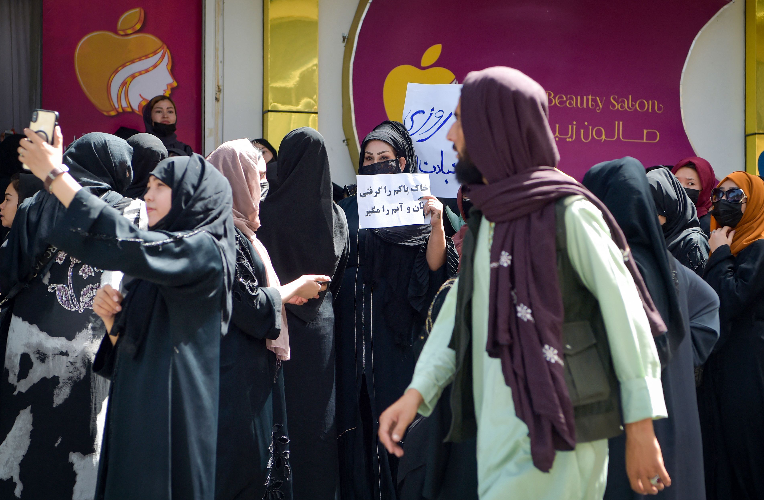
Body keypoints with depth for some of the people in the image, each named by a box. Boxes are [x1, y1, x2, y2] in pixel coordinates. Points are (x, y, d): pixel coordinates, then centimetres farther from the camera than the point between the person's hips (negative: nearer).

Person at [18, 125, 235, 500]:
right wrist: (112, 318, -3)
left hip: (169, 420, -8)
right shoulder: (157, 263, 16)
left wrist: (54, 174, -22)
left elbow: (126, 244, -25)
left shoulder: (203, 251, -10)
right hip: (135, 412, 8)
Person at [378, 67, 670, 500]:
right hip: (501, 425, 7)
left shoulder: (568, 213, -11)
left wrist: (641, 429, -13)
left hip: (552, 428, -7)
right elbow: (460, 310, 11)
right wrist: (418, 391, -3)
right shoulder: (487, 219, 13)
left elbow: (625, 314, -11)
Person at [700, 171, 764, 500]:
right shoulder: (725, 244, 16)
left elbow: (730, 300, -21)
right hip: (719, 364, 8)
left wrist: (720, 255, -11)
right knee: (717, 445, 9)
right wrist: (718, 254, 8)